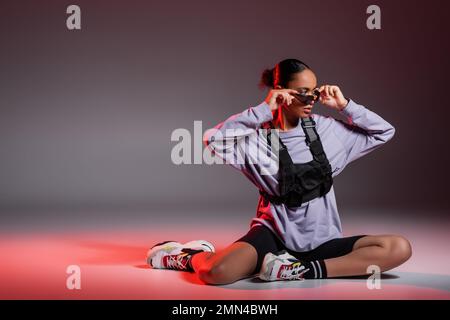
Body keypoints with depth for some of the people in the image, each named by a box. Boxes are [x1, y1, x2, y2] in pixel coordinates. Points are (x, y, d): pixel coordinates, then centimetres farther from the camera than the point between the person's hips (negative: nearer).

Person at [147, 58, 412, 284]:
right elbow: (214, 139, -25)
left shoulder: (327, 129, 3)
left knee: (399, 248, -20)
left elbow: (385, 132, 9)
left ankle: (303, 270, -24)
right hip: (274, 233, -4)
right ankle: (189, 256, 6)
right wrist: (263, 110, -20)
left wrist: (345, 105, -3)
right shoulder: (260, 137, -6)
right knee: (217, 272, -33)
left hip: (321, 240, 4)